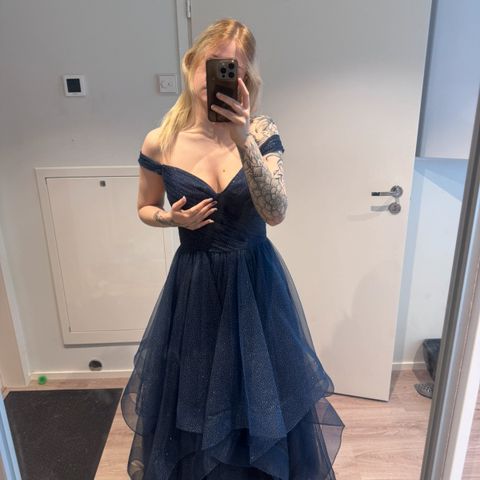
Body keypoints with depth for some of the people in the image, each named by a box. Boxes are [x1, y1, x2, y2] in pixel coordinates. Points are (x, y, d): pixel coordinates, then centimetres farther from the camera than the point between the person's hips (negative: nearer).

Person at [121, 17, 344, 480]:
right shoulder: (160, 143, -9)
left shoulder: (263, 132, -11)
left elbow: (275, 213, -23)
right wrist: (173, 218, -15)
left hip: (256, 280, 0)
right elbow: (145, 209, 6)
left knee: (262, 389, 19)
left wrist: (244, 141, -34)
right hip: (195, 282, 1)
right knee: (194, 390, 19)